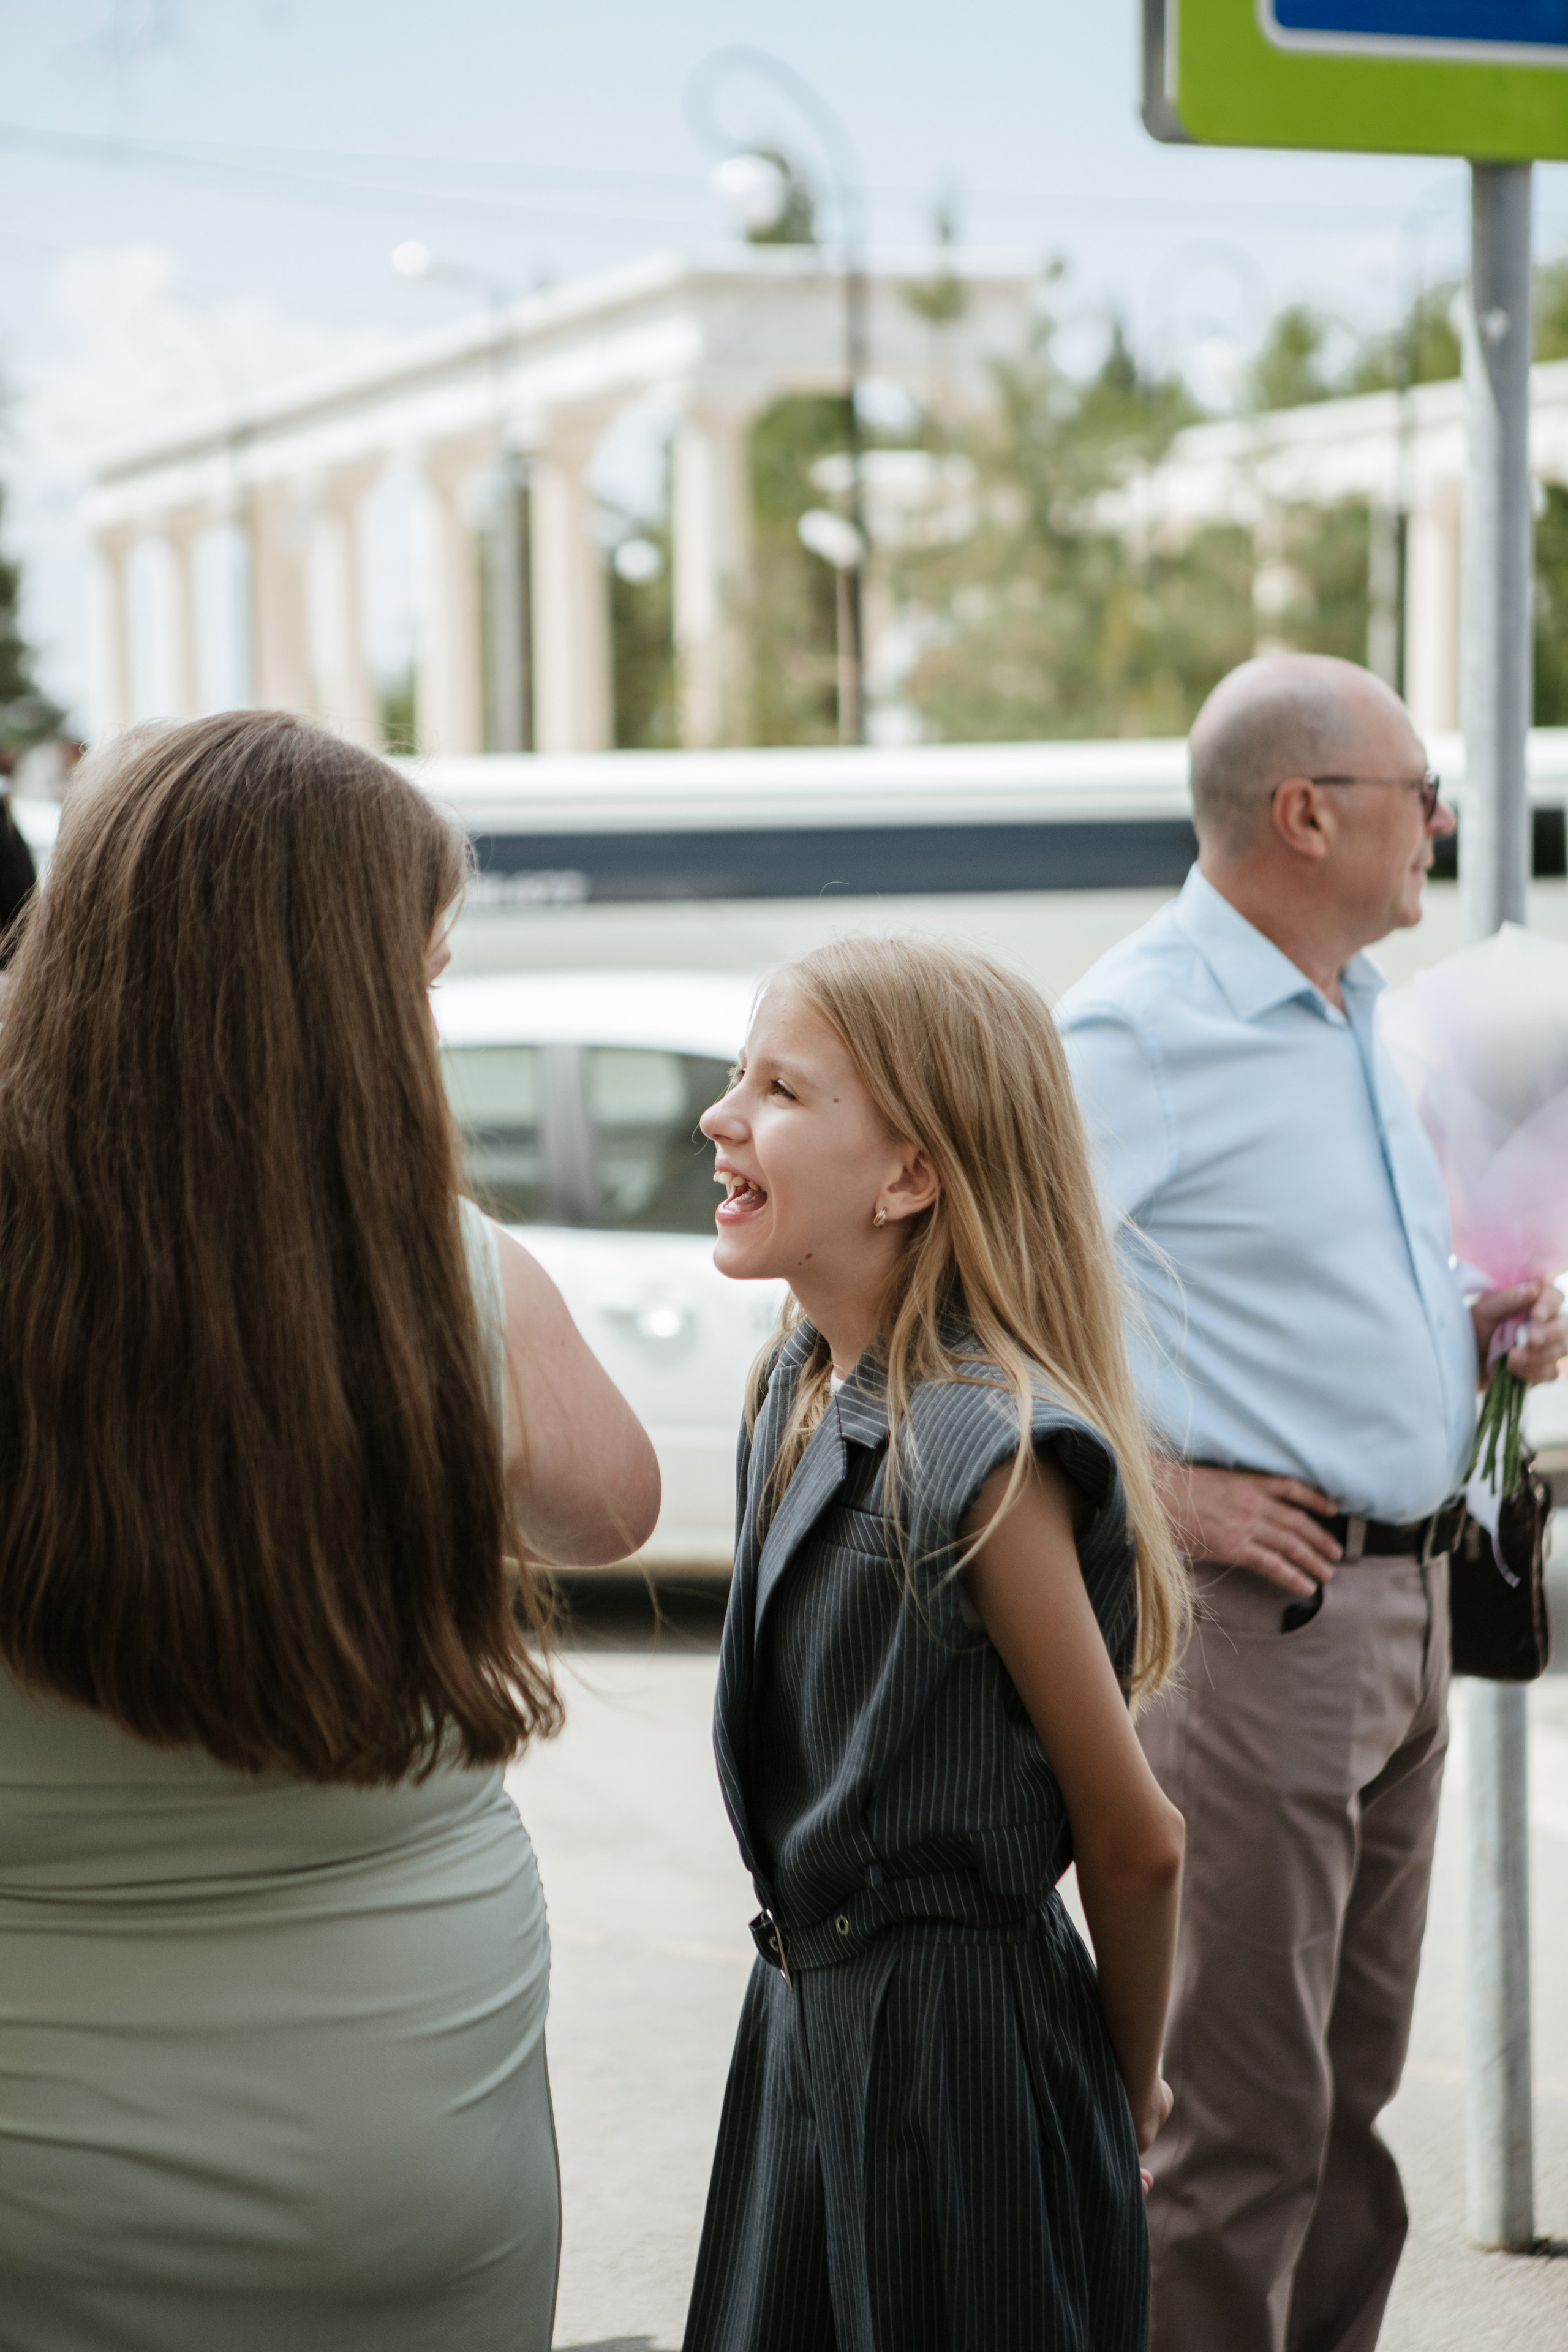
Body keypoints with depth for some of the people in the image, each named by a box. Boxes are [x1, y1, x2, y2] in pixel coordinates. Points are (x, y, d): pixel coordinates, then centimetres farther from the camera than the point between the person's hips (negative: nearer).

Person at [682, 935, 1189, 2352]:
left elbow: (1134, 1842, -14)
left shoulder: (988, 1453, -22)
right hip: (808, 2010, 8)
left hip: (958, 2044, -8)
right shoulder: (806, 1386, 4)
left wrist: (1126, 2092, 0)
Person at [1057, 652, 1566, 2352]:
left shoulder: (1355, 1012, 14)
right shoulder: (1144, 1028, -15)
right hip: (1259, 1614, -9)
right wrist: (1156, 1494, -19)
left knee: (1354, 2082, 17)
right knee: (1244, 2117, -2)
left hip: (1408, 1600, 9)